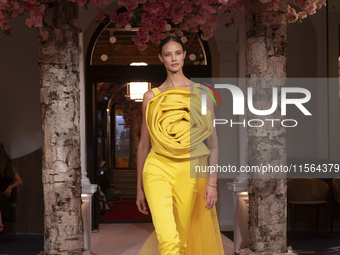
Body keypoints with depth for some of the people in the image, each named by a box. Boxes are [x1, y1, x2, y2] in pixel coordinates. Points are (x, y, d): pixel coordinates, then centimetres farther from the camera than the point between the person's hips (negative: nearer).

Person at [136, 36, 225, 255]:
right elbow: (144, 144, 11)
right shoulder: (151, 96, 6)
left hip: (189, 171, 1)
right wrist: (140, 188, 11)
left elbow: (213, 141, 4)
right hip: (158, 168, -1)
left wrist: (212, 182, -4)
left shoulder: (202, 93, 5)